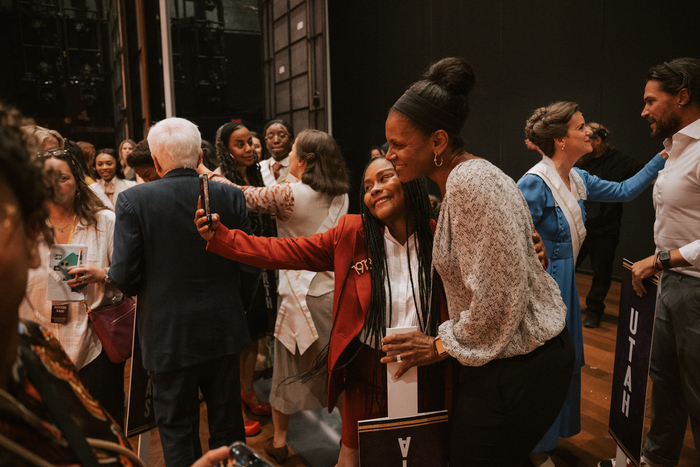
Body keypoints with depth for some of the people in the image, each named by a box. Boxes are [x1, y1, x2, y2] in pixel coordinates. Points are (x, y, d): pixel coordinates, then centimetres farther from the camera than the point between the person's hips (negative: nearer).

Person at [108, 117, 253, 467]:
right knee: (227, 423, 21)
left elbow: (125, 276, -14)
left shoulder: (132, 200, -14)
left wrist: (105, 274, 9)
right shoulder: (230, 196, -7)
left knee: (177, 429, 16)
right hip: (223, 331, 3)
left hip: (168, 336, -2)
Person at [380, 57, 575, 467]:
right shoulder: (463, 178, 9)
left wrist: (443, 346, -12)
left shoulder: (471, 182, -24)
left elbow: (500, 294, -25)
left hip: (521, 367, -9)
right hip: (504, 357, 9)